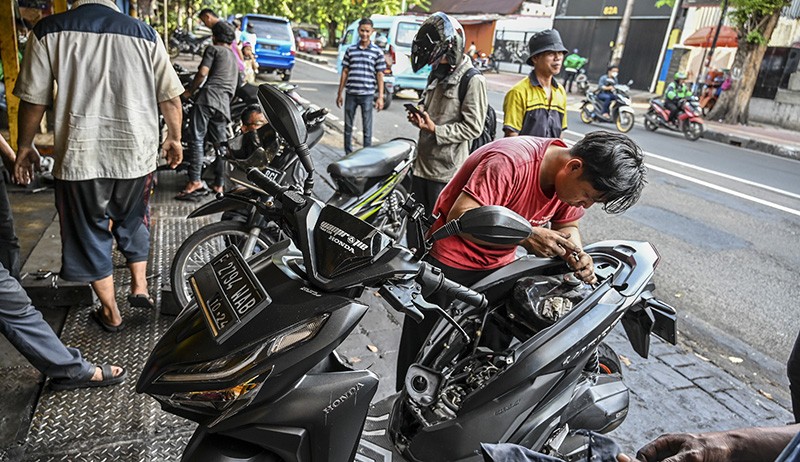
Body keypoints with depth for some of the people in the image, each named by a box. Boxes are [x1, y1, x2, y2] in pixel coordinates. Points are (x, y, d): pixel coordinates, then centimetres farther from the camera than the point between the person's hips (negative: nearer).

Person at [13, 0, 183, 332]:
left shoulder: (49, 31, -4)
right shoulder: (145, 34, -2)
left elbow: (33, 100, 0)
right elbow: (170, 97, 1)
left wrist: (25, 148, 14)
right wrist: (174, 138, 17)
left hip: (79, 156, -1)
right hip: (137, 154, 2)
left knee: (90, 232, 15)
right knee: (133, 221, 26)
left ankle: (111, 313, 25)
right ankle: (139, 285, 24)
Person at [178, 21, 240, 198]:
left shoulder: (213, 49, 8)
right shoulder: (233, 56, 31)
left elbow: (203, 72, -4)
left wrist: (189, 91, 7)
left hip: (209, 96, -7)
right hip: (225, 102, 7)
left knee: (197, 138, -12)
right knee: (220, 142, 7)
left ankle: (195, 181, -23)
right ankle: (219, 184, 6)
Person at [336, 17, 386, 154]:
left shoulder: (377, 52, 1)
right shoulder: (350, 50, 8)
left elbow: (379, 75, 1)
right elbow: (344, 72, 11)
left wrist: (380, 97, -5)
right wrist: (339, 94, 9)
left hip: (367, 95, -3)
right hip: (350, 94, 3)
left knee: (367, 128, 1)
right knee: (348, 126, 9)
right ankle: (348, 154, 21)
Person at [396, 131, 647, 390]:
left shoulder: (574, 180, -7)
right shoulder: (511, 162, -31)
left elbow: (567, 225, 7)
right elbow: (459, 218, -33)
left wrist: (577, 256, -14)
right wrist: (526, 236, -37)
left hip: (499, 265, 7)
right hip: (451, 263, -6)